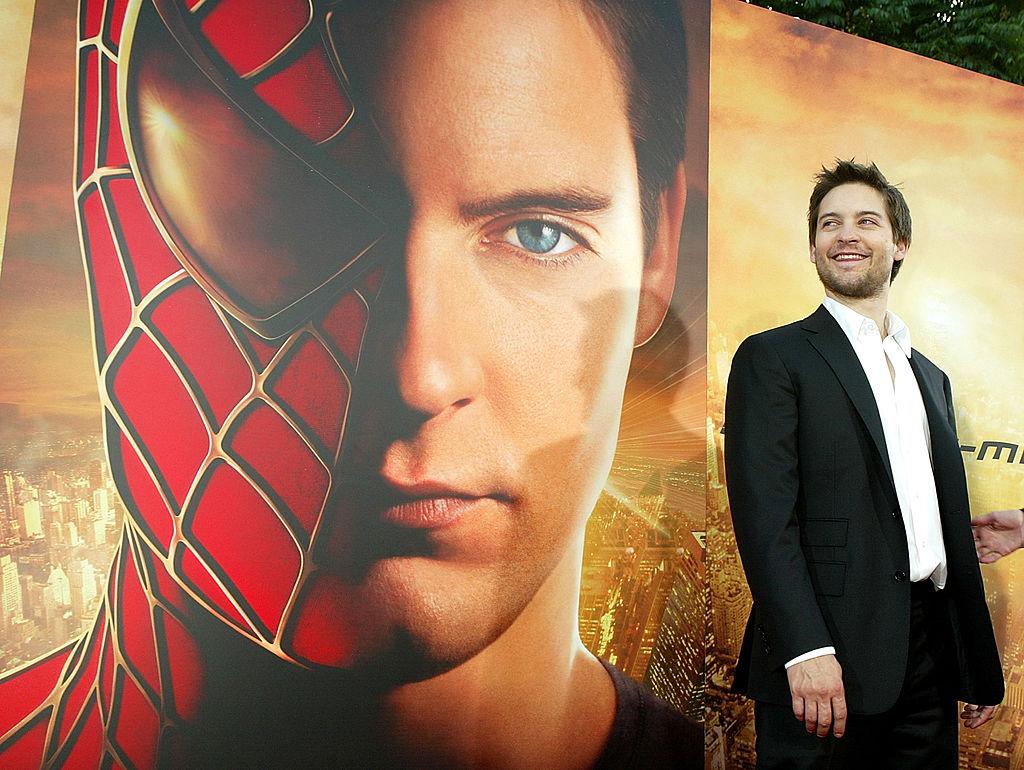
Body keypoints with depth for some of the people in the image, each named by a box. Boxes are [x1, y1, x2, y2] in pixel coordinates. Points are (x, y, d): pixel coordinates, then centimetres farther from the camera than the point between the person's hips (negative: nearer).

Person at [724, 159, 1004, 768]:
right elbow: (765, 516, -14)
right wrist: (806, 651, -21)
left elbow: (953, 530, 17)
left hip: (929, 667, 6)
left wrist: (982, 669, 16)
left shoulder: (931, 377, 17)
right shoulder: (773, 358, -5)